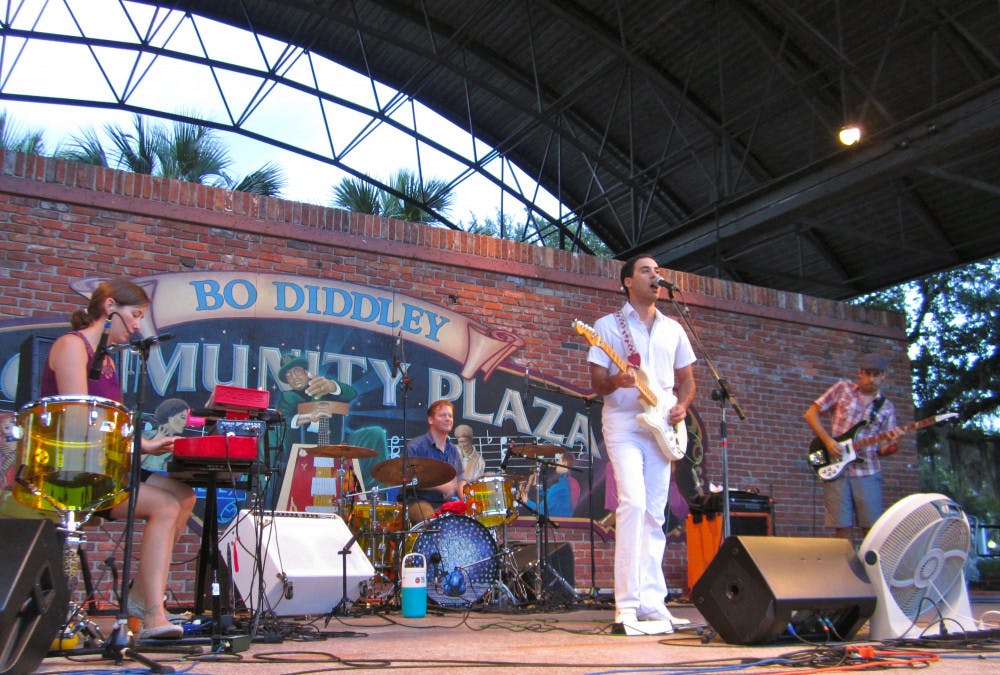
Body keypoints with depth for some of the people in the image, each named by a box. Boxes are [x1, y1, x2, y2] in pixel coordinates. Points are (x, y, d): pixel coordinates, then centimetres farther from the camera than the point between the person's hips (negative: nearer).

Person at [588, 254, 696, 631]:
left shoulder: (673, 329, 16)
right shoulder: (608, 325, 3)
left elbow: (686, 378, 20)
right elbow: (597, 383, -1)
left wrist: (682, 406, -1)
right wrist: (615, 382, -23)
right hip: (623, 423, -5)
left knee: (655, 514, 5)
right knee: (633, 502, -19)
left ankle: (651, 601, 9)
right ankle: (626, 603, -15)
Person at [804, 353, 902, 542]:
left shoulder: (886, 407, 13)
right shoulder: (843, 389, 7)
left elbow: (882, 449, 10)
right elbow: (811, 414, 6)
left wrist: (892, 445, -13)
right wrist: (827, 440, -6)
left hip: (867, 472, 2)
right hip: (836, 470, -1)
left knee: (872, 529, -4)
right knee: (842, 528, -4)